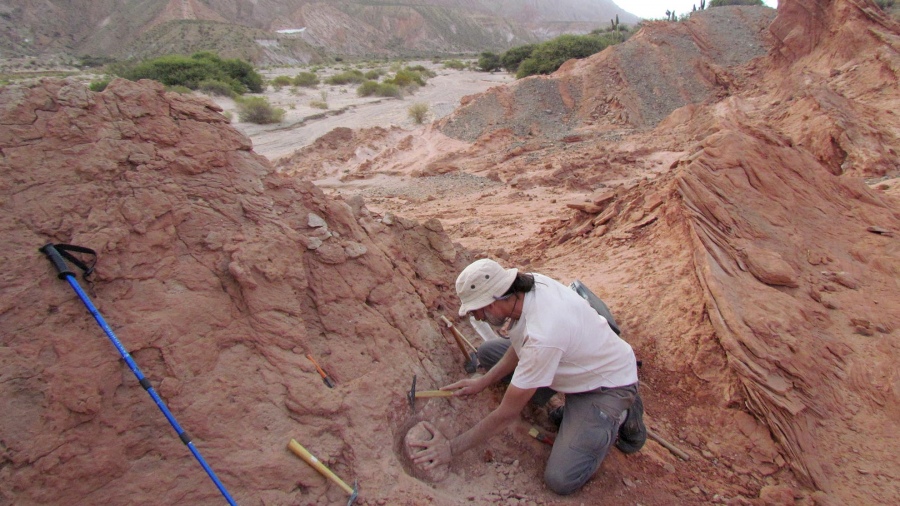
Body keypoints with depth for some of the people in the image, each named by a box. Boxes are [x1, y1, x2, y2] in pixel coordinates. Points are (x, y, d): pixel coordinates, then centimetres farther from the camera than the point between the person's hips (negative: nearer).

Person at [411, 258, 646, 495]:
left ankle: (619, 416, 3)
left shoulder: (542, 337, -39)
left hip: (607, 384, -8)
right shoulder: (531, 282, -16)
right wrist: (484, 381, 1)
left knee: (561, 479, -19)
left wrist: (452, 447, -18)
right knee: (487, 351, 5)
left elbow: (507, 414, -28)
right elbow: (520, 345, 5)